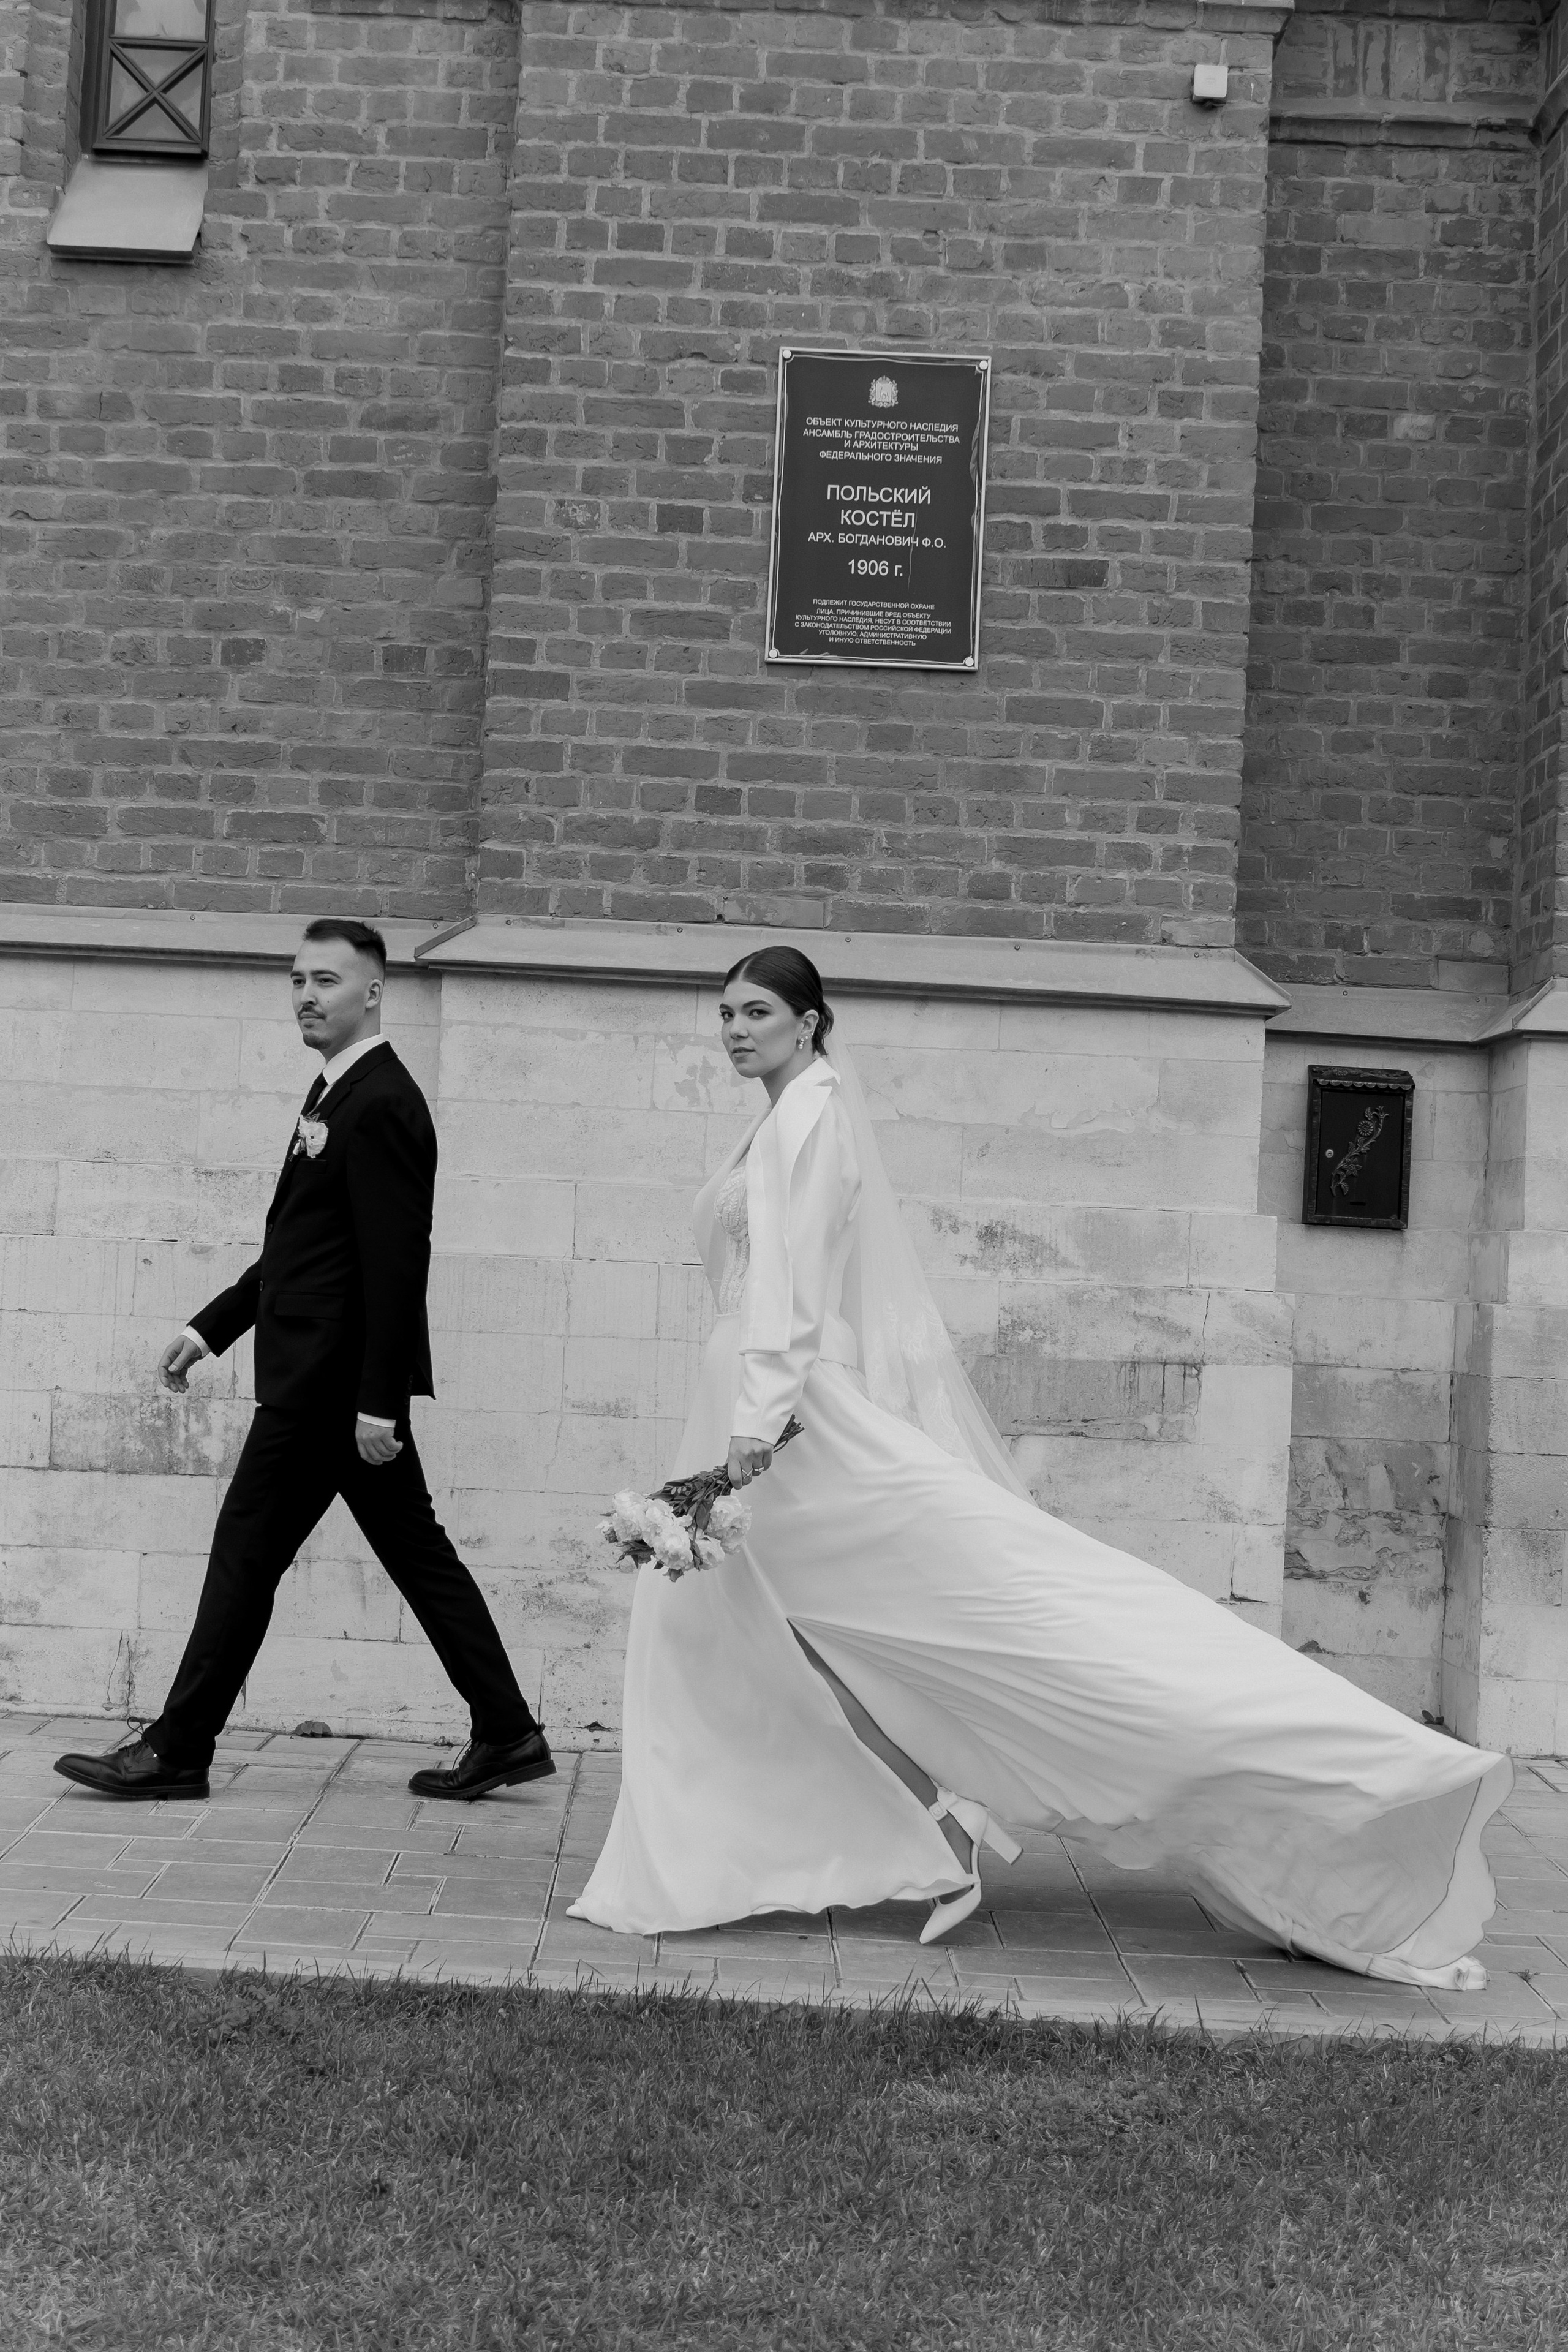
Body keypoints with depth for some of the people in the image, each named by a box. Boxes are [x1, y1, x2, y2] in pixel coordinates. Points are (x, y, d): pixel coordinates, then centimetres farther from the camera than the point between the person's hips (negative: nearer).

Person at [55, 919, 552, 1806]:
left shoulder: (379, 1104, -16)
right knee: (416, 1553, 11)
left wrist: (379, 1400, -23)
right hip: (333, 1374, 10)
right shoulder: (344, 1094, 15)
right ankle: (507, 1733, 16)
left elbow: (397, 1262, -21)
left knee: (250, 1549, 0)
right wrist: (213, 1326, 19)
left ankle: (179, 1750, 11)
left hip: (329, 1378, -10)